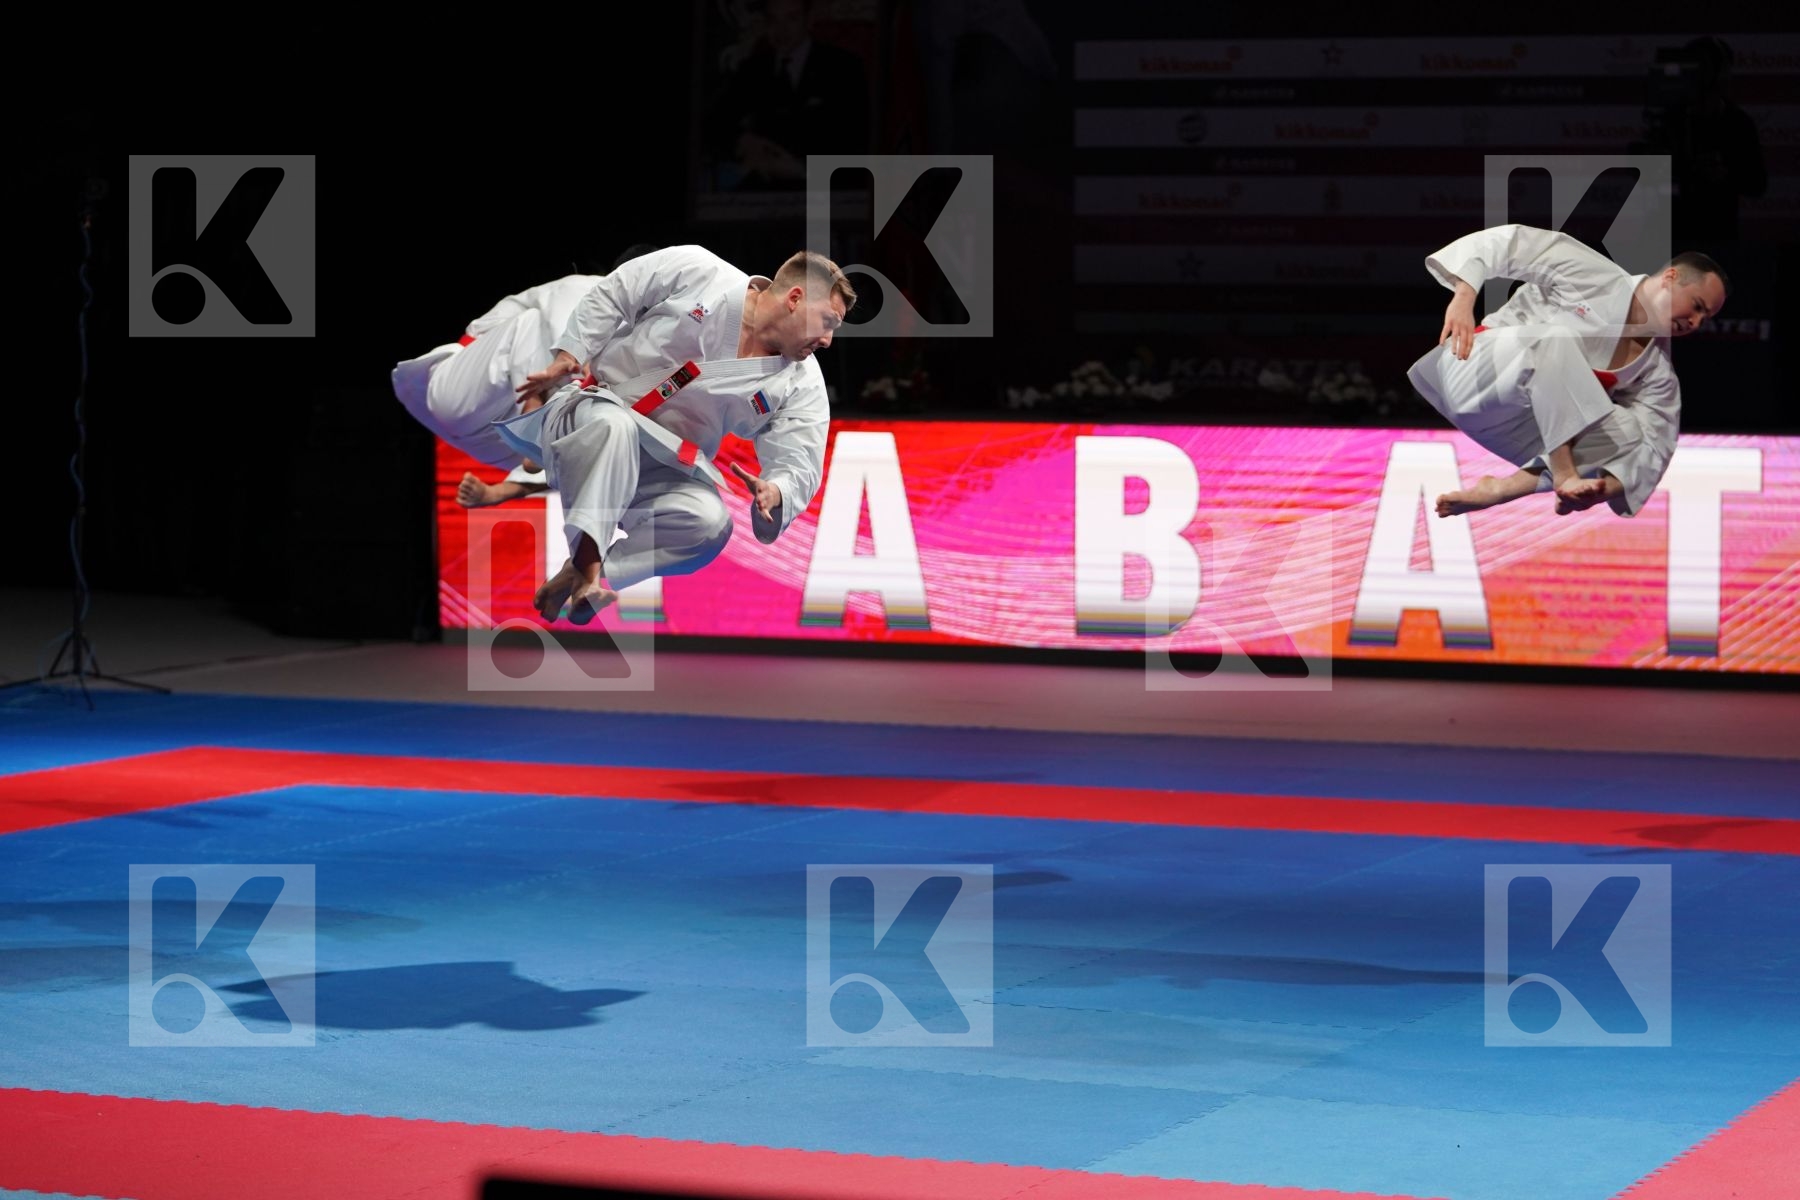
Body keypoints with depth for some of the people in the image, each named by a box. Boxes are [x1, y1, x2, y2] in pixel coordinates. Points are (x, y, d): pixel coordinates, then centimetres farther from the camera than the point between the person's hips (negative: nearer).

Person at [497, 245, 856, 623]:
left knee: (710, 522, -27)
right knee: (612, 424, -40)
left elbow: (798, 464, -8)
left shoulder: (802, 386, -2)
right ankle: (588, 565, -39)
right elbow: (610, 296, 1)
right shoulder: (697, 271, -9)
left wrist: (774, 493, -31)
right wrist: (567, 357, -6)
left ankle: (578, 579, -29)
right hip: (588, 408, -4)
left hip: (658, 470, 4)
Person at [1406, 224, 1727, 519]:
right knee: (1557, 339, -32)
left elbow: (1651, 448, -5)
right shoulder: (1592, 274, -7)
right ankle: (1564, 476, -32)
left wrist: (1607, 486, -25)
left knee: (1628, 434, -18)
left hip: (1515, 430, 6)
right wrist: (1464, 297, -23)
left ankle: (1500, 490, -28)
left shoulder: (1658, 372, 5)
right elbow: (1505, 242, -7)